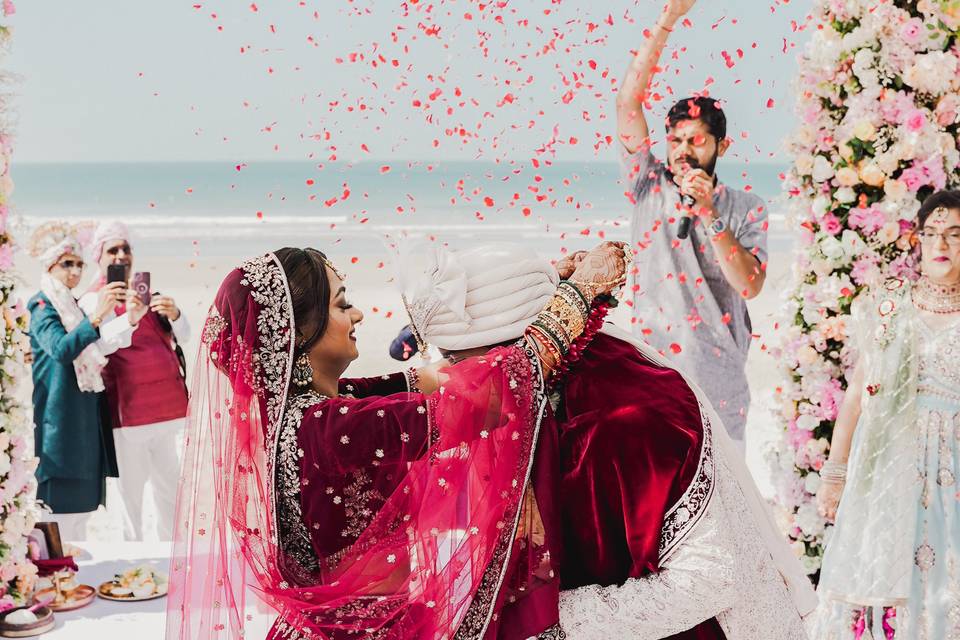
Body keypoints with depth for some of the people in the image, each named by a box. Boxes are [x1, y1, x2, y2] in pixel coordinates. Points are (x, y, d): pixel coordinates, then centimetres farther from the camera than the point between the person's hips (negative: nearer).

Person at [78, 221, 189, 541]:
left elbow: (183, 336, 13)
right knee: (132, 486, -5)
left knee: (169, 482, 13)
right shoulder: (94, 299, -2)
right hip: (130, 407, -6)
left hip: (165, 404, 6)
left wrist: (174, 315, -8)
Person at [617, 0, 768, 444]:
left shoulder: (747, 210, 3)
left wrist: (709, 214, -17)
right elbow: (627, 104, -4)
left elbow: (750, 285, -10)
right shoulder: (651, 188, 4)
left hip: (719, 377, 0)